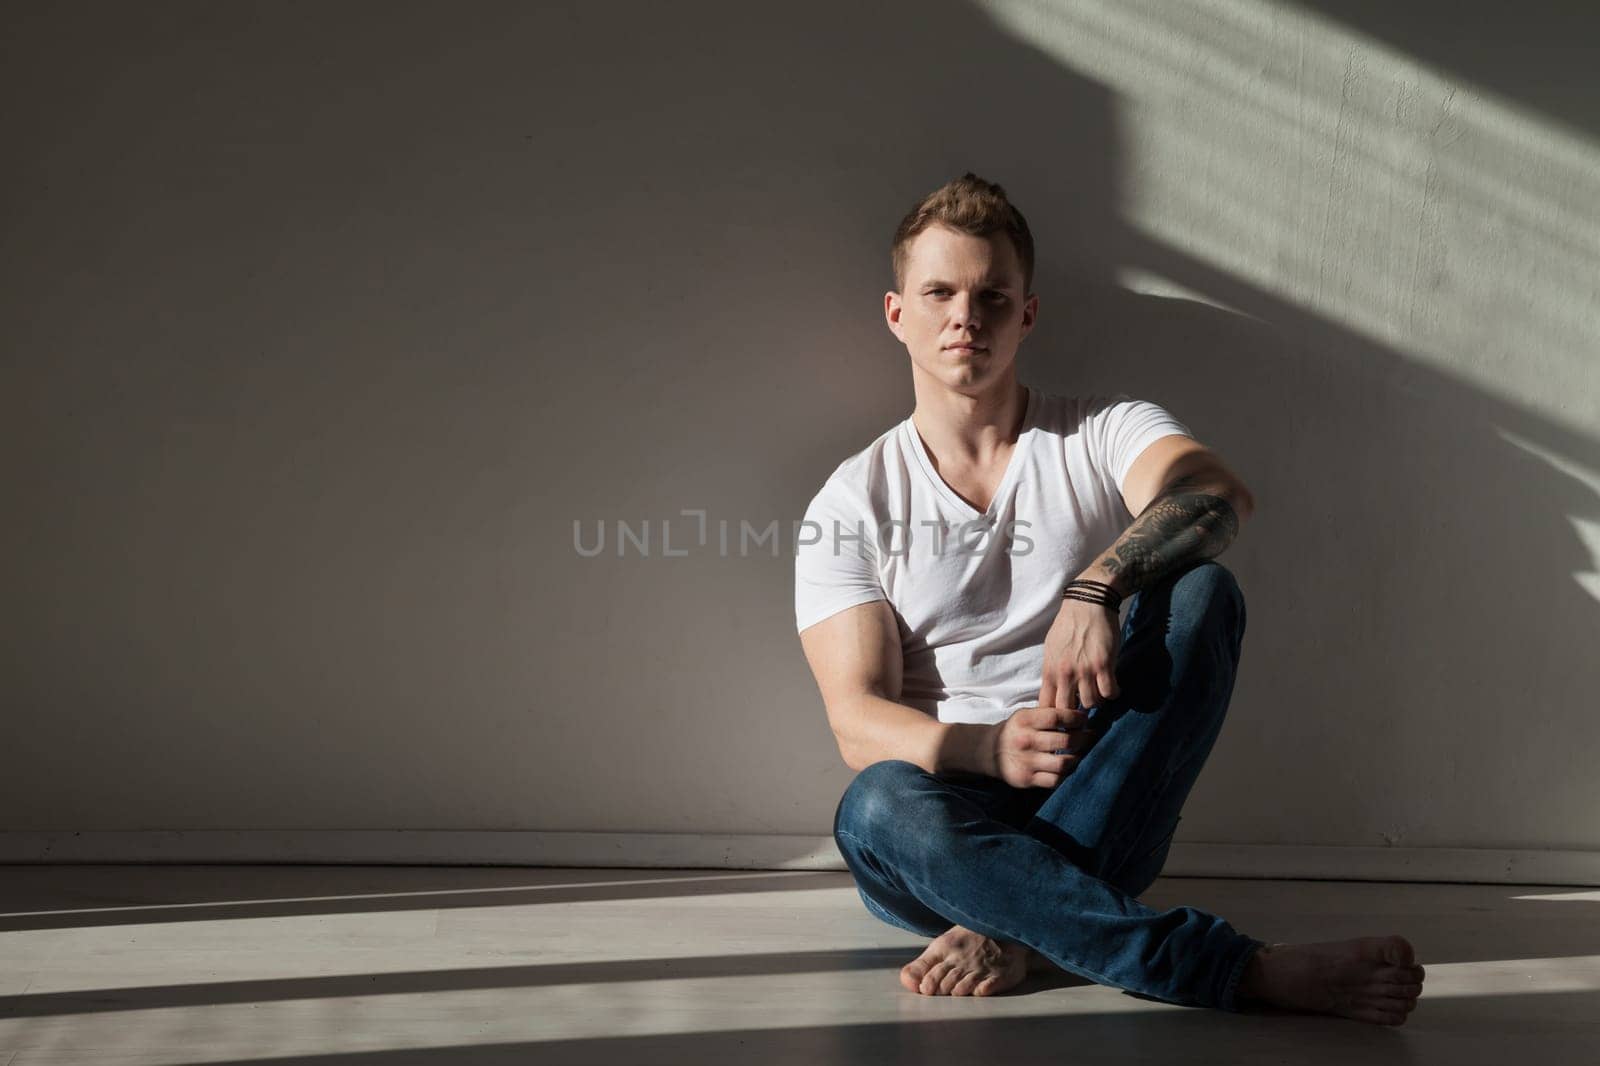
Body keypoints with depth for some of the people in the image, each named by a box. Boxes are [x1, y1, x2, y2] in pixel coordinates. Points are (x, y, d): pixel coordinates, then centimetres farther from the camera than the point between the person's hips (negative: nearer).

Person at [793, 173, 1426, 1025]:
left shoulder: (1105, 433, 7)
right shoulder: (850, 505, 7)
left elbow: (1220, 494, -17)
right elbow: (858, 720, -4)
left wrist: (1094, 589, -36)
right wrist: (989, 747, -25)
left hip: (1104, 798, 1)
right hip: (956, 802, 0)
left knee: (1200, 592, -23)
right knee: (877, 806, -36)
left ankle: (1012, 925, -30)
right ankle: (1252, 972, -37)